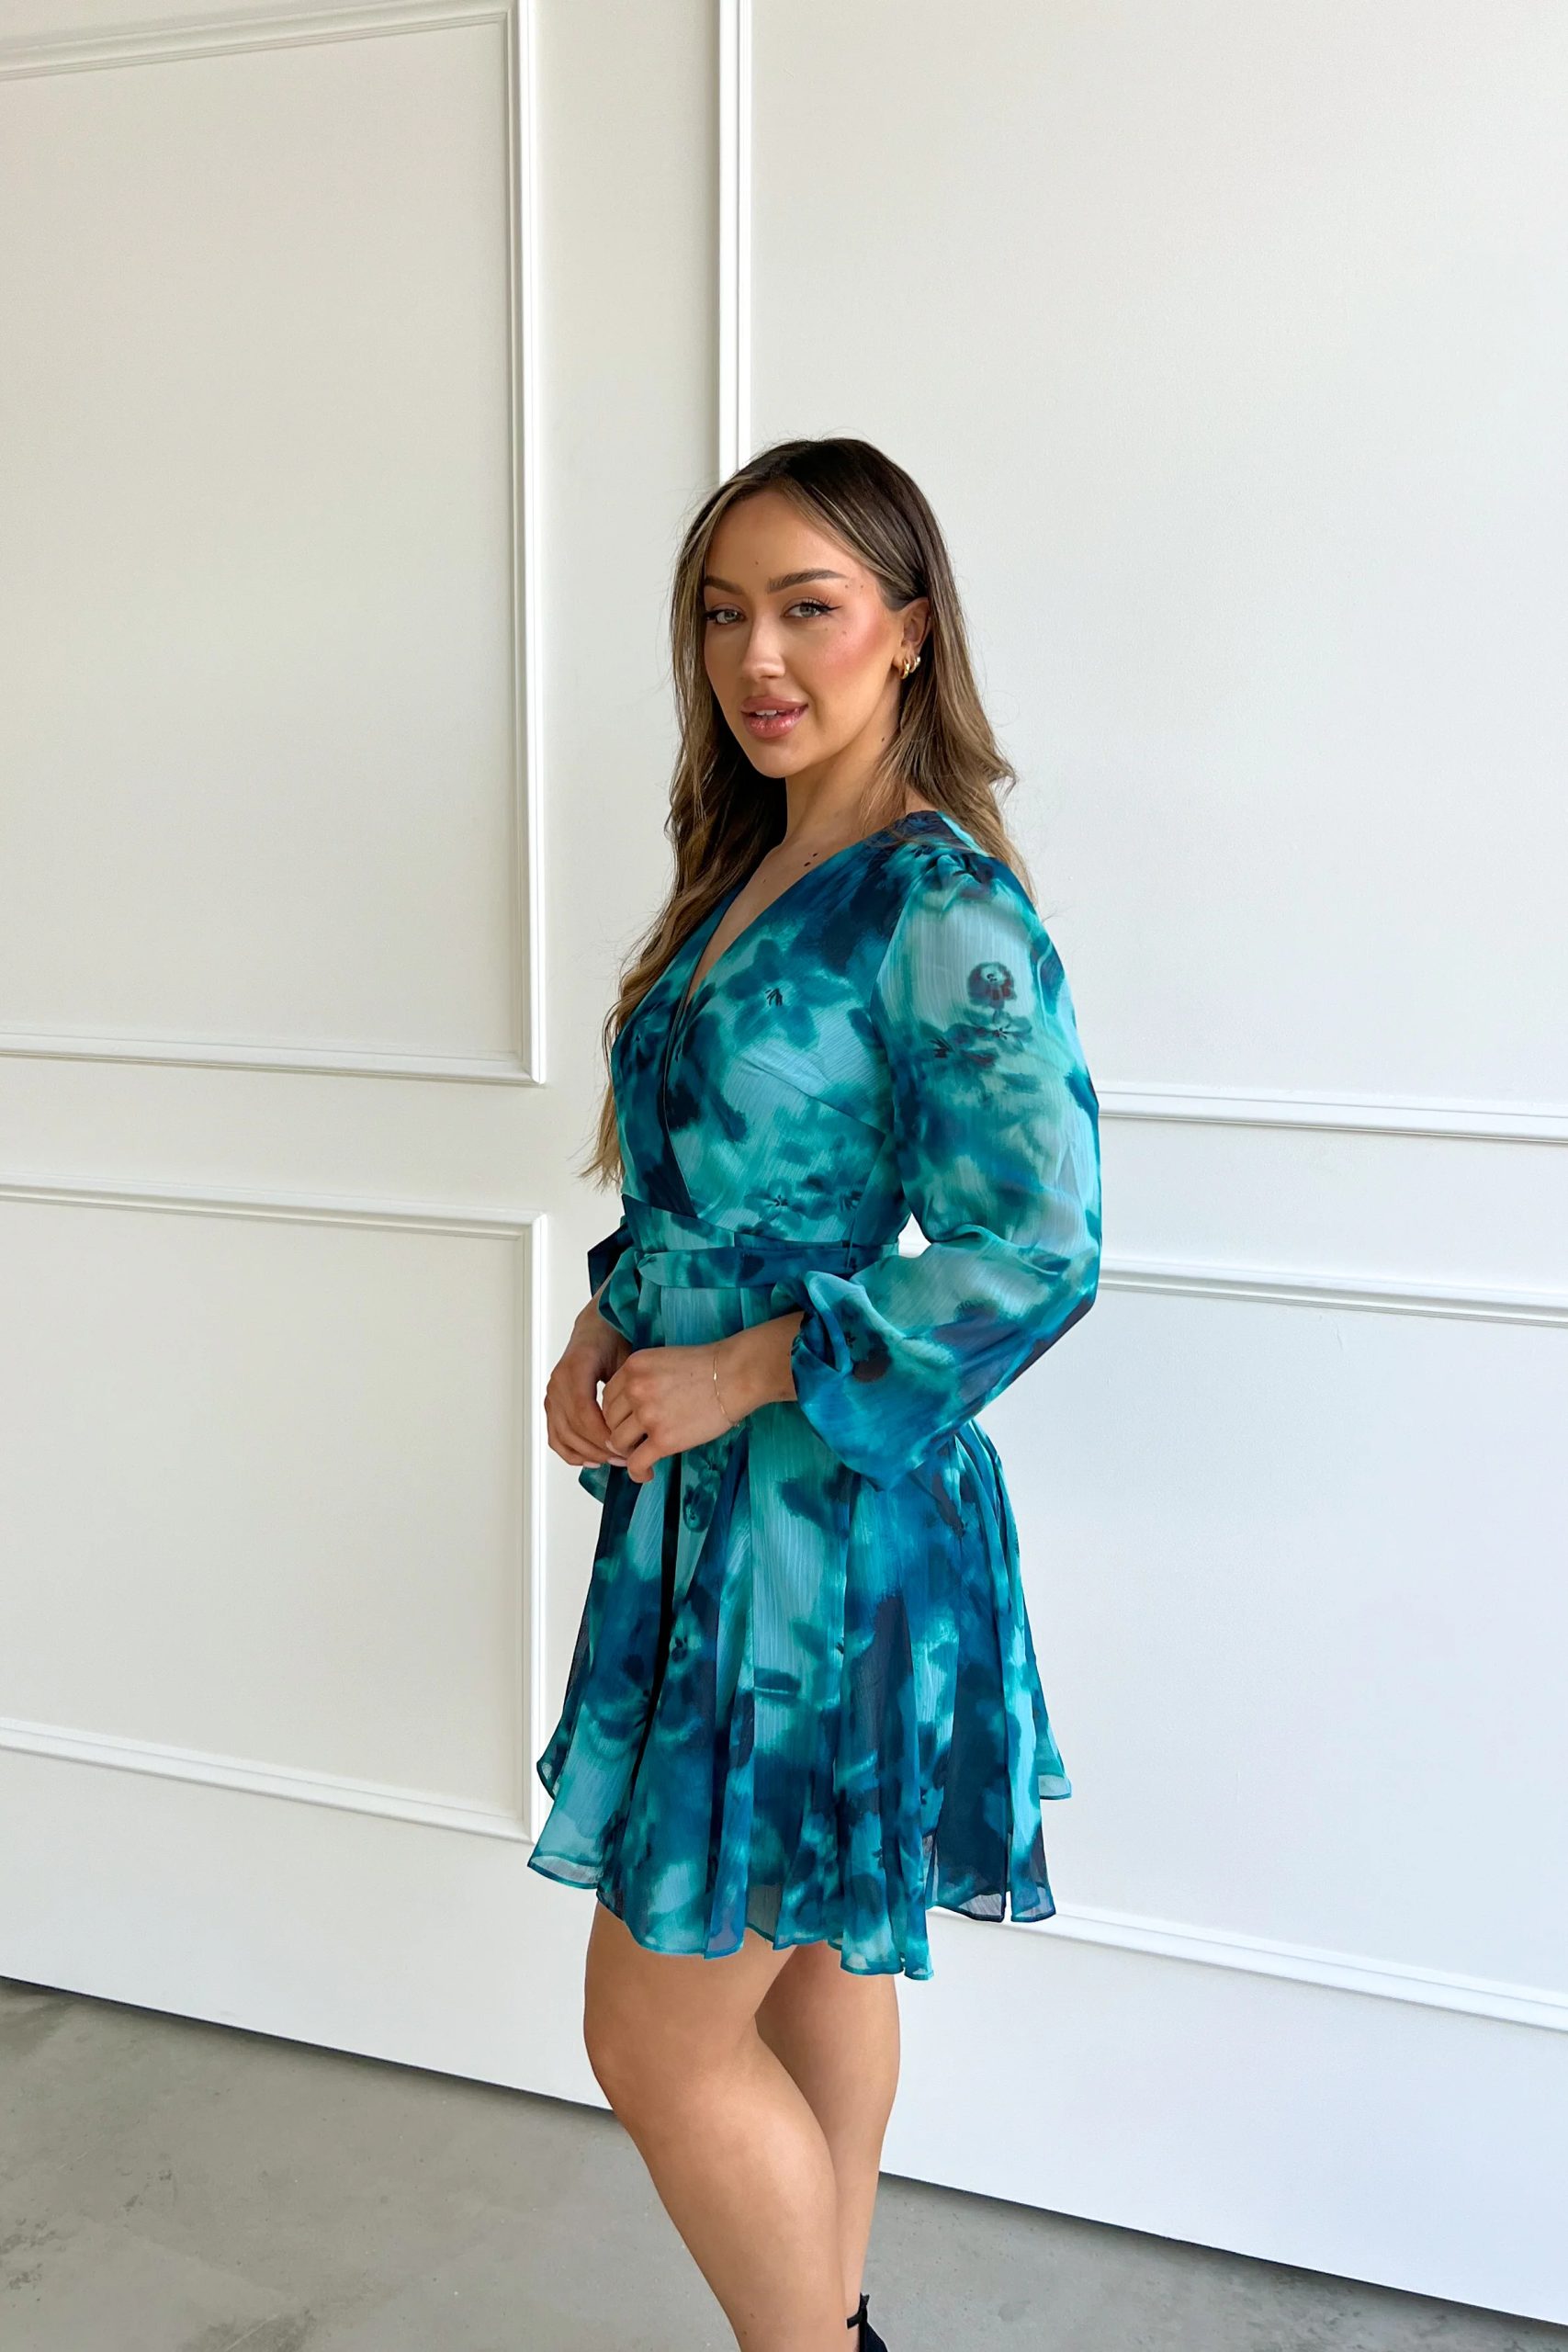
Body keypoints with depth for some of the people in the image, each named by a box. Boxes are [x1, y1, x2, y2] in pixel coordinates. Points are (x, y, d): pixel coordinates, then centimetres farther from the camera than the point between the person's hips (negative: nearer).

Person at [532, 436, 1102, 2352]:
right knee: (818, 1959, 22)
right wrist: (609, 1320, 1)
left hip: (823, 1509, -9)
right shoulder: (748, 873, 9)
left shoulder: (939, 904, -18)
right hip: (716, 1495, 9)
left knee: (662, 2036, 2)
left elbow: (1034, 1248, -24)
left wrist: (741, 1372, -19)